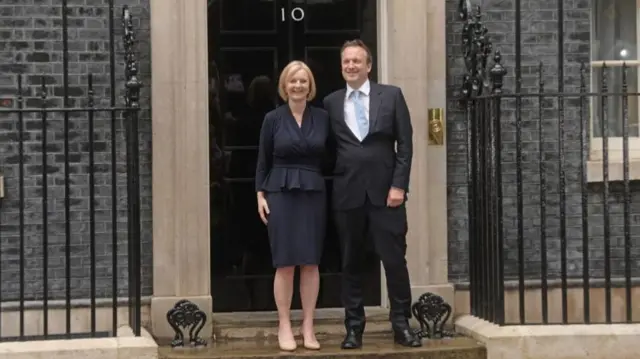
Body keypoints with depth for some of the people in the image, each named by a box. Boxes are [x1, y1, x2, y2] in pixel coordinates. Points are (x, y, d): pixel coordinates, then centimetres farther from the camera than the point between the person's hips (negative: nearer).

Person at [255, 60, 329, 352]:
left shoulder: (322, 117, 4)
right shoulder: (273, 119, 0)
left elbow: (328, 157, 6)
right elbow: (263, 161, 4)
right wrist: (260, 195, -2)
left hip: (314, 194, 2)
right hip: (281, 193, -1)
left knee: (311, 262, 3)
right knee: (285, 263, -1)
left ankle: (308, 327, 11)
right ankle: (284, 327, 7)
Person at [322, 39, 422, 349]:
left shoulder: (391, 95, 4)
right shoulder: (331, 102, 8)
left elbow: (405, 144, 0)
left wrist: (399, 185, -8)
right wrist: (331, 186, 0)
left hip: (385, 191, -1)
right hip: (347, 193, 2)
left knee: (395, 259, -1)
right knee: (350, 263, 6)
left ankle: (401, 325, 8)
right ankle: (354, 327, 13)